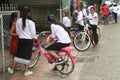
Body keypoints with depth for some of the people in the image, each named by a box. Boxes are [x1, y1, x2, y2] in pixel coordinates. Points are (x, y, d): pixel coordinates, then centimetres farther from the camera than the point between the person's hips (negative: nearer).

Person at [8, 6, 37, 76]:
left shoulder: (18, 21, -3)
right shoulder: (31, 22, -15)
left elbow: (17, 32, 6)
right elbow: (33, 33, -9)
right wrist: (35, 38, 10)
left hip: (21, 40, 3)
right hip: (29, 40, -3)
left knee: (18, 54, 14)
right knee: (27, 55, 6)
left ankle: (12, 69, 22)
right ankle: (26, 72, 13)